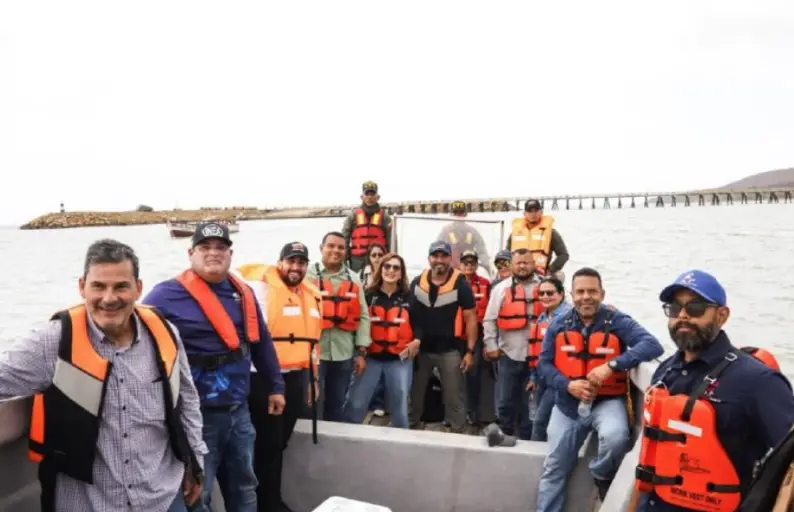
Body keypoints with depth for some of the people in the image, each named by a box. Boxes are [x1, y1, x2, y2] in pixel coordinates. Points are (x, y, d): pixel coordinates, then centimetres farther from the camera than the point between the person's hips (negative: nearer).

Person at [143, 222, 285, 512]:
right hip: (195, 415, -6)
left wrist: (275, 386, 20)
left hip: (238, 412, 6)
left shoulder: (243, 294, 8)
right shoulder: (167, 296, -11)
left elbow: (262, 342, 17)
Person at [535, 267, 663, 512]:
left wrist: (611, 365, -34)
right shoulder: (559, 325, -1)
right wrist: (568, 384, -17)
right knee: (553, 469, 9)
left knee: (615, 437, -34)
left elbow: (652, 345, -24)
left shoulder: (617, 321, -10)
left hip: (607, 401, -3)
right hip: (568, 404, 3)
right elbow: (544, 364, 1)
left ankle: (602, 476, -1)